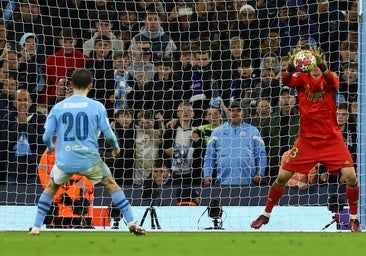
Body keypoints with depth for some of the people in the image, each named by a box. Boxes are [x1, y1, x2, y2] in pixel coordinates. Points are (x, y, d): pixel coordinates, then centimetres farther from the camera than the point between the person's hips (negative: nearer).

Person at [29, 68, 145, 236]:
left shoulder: (58, 108, 0)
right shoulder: (97, 107, -4)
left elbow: (46, 136, 2)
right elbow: (108, 134, -3)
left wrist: (50, 147, 25)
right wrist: (116, 148, 19)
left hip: (64, 160, 1)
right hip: (89, 159, -1)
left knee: (51, 187, 26)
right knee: (111, 184, 18)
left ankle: (36, 227, 21)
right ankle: (131, 222, 11)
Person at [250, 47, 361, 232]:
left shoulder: (329, 78, -3)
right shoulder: (302, 78, 0)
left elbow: (334, 83, -29)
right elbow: (286, 82, -22)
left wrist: (323, 68, -50)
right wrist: (290, 68, -45)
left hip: (331, 139, -1)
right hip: (307, 139, 1)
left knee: (351, 177, -14)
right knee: (282, 177, -1)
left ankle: (354, 218, 6)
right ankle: (266, 214, 19)